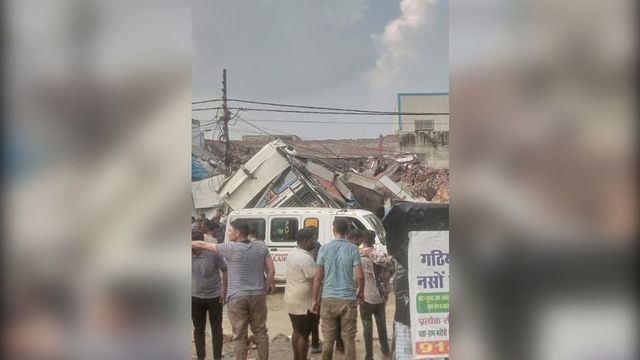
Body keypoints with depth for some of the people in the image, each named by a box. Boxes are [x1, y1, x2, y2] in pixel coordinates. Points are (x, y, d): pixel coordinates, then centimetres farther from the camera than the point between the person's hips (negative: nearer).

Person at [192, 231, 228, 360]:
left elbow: (225, 270, -6)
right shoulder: (191, 256, -6)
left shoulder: (213, 254, -16)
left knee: (216, 328, 7)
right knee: (198, 329, 13)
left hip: (214, 296, -3)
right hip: (195, 298, 4)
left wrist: (224, 290, -9)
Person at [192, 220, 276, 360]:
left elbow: (202, 244, -2)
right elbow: (271, 270, 0)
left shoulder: (230, 248, -11)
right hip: (257, 295, 4)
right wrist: (267, 287, 13)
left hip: (236, 297, -3)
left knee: (240, 336, 5)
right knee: (260, 331, 15)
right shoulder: (261, 246, -1)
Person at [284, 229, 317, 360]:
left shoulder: (292, 254, 9)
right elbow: (315, 280, -20)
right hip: (304, 302, -9)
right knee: (304, 334, 0)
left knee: (297, 331, 18)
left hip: (291, 299, 9)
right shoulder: (306, 258, -22)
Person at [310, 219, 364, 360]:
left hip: (329, 299, 1)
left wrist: (315, 299, 6)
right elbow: (360, 275, -8)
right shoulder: (352, 249, -4)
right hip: (348, 299, -1)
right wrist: (361, 292, 11)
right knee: (349, 339, 7)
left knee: (328, 339, 10)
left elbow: (318, 277, -2)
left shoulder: (324, 248, -2)